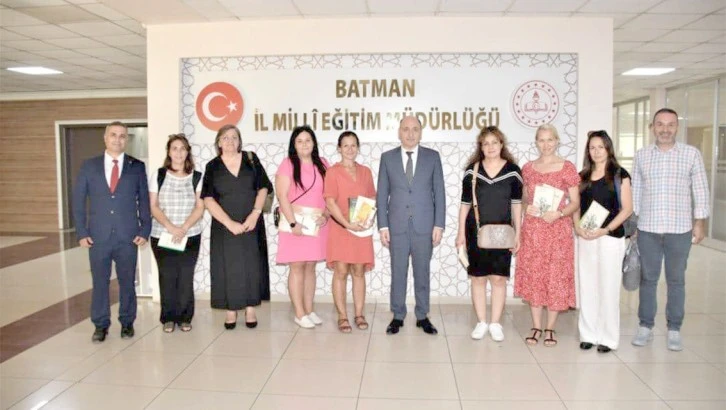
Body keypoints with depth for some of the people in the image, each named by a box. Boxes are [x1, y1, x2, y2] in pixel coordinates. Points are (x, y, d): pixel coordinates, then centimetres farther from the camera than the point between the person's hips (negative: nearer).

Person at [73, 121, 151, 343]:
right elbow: (78, 200, 5)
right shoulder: (89, 166, 5)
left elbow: (144, 200, 3)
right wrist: (81, 232, -2)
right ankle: (100, 325, 22)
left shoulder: (137, 167, 2)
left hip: (128, 236, -1)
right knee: (100, 282, 8)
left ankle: (127, 322, 23)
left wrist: (144, 231, -4)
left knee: (127, 282, 9)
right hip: (98, 236, 1)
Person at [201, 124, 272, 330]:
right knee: (228, 266, 2)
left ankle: (250, 308, 15)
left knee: (252, 265, 4)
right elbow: (208, 199, -5)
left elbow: (263, 188, 2)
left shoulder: (251, 159, 4)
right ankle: (231, 310, 12)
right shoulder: (212, 166, 2)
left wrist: (255, 214, -12)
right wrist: (229, 222, -15)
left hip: (252, 223, 1)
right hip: (224, 226, -1)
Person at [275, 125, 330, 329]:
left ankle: (309, 310, 18)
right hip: (295, 223, -4)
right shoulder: (288, 164, -5)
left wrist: (325, 215, -5)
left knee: (310, 266, 10)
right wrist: (293, 222, -18)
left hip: (317, 223, 4)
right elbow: (282, 196, -11)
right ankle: (299, 313, 8)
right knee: (297, 267, 1)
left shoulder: (322, 164, 8)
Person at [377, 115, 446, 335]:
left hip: (424, 226, 0)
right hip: (397, 226, 0)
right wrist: (383, 226, -2)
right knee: (398, 272, 7)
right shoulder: (387, 158, 4)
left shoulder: (433, 157, 3)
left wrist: (439, 225, -4)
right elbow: (382, 195, 4)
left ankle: (422, 317, 22)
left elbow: (439, 193, 2)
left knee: (422, 272, 9)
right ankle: (397, 316, 20)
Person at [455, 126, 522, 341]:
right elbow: (465, 203, 2)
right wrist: (461, 233, 0)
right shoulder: (472, 170, 0)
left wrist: (517, 233, 0)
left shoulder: (513, 170, 0)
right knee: (478, 278, 6)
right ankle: (481, 322, 18)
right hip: (476, 232, 0)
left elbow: (516, 204, 3)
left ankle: (495, 323, 16)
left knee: (499, 278, 4)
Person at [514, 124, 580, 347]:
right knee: (533, 277, 5)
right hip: (532, 229, 3)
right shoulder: (528, 168, 7)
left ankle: (550, 328, 17)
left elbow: (575, 202, -3)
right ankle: (536, 327, 17)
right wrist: (527, 206, -6)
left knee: (555, 277, 2)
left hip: (558, 229, -3)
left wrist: (558, 213, -20)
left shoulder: (567, 167, -3)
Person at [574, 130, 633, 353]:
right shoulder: (583, 176, 12)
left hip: (610, 237, -4)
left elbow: (627, 208, -4)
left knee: (608, 287, 0)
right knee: (587, 287, 8)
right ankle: (588, 334, 18)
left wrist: (606, 229, -15)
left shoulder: (619, 174, 0)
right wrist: (578, 227, -6)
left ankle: (608, 337, 11)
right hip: (585, 237, 4)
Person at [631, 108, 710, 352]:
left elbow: (700, 190, 2)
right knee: (648, 279, 8)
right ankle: (646, 327, 19)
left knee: (676, 280, 7)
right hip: (647, 229, 1)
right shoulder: (641, 155, 5)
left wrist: (700, 222, -2)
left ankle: (674, 330, 19)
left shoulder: (691, 154, 1)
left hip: (680, 230, -1)